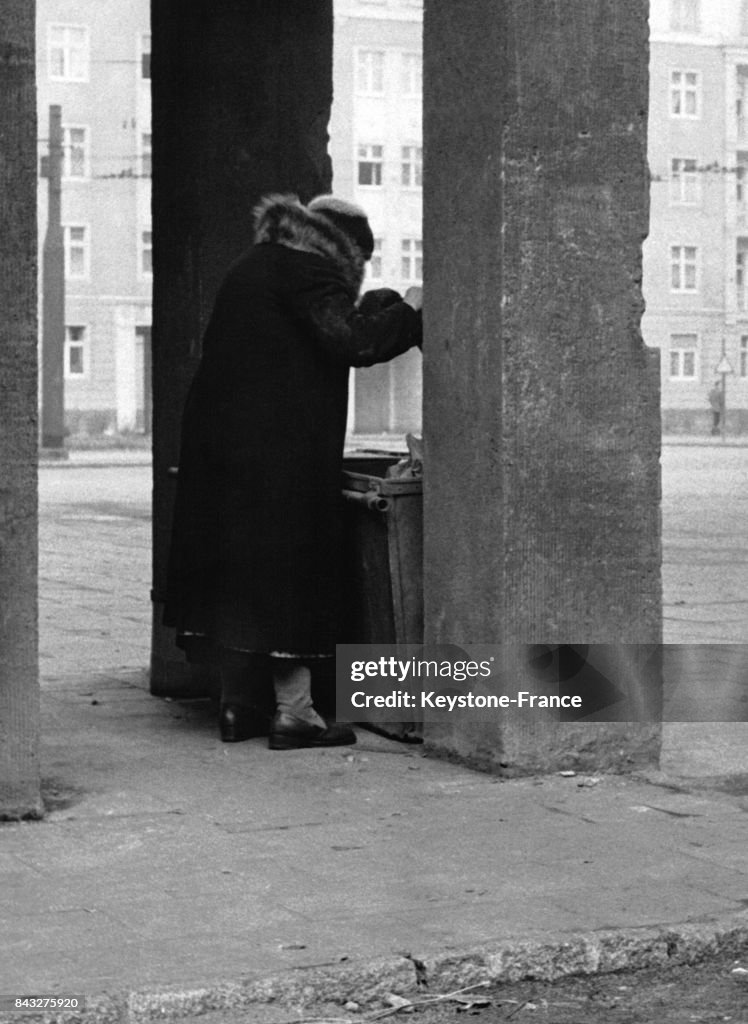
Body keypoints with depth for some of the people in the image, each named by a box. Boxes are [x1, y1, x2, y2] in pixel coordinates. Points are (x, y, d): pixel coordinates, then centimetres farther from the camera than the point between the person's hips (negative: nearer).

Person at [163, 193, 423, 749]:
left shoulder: (251, 267, 19)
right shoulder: (306, 272, -10)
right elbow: (352, 342, -21)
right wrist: (406, 311, -5)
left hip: (221, 440, 9)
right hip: (280, 449, -9)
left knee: (235, 570, 12)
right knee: (289, 567, -4)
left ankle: (236, 705, 18)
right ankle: (294, 710, -2)